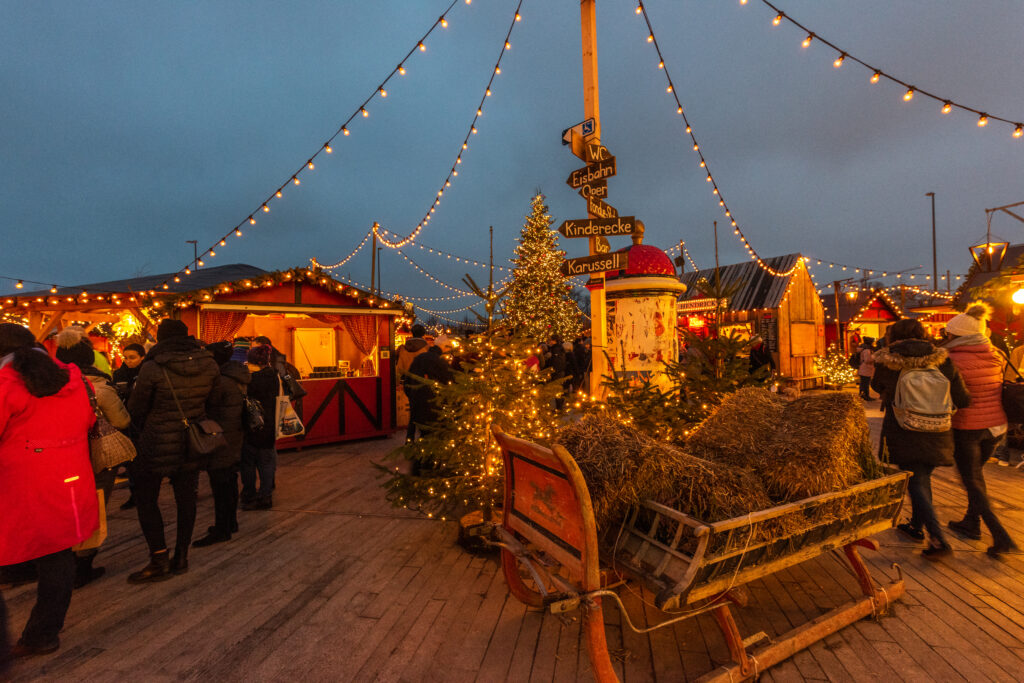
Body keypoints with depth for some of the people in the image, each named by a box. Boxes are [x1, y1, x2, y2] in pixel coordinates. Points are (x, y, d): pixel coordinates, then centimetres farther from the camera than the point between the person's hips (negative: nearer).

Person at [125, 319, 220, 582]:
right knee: (186, 498, 13)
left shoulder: (152, 367, -15)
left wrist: (142, 428, 14)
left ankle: (160, 561, 11)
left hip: (158, 443, -4)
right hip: (192, 442, 4)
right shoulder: (209, 364, -5)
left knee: (146, 499, 11)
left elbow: (136, 407, -5)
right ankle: (181, 558, 24)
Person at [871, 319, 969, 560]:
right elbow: (962, 400, -2)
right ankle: (916, 526, 34)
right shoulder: (942, 361, -3)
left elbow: (877, 386, 11)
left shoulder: (886, 363, -8)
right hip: (936, 434, 4)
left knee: (916, 484, 3)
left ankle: (938, 540, -5)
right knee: (923, 478, 20)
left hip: (903, 434, -4)